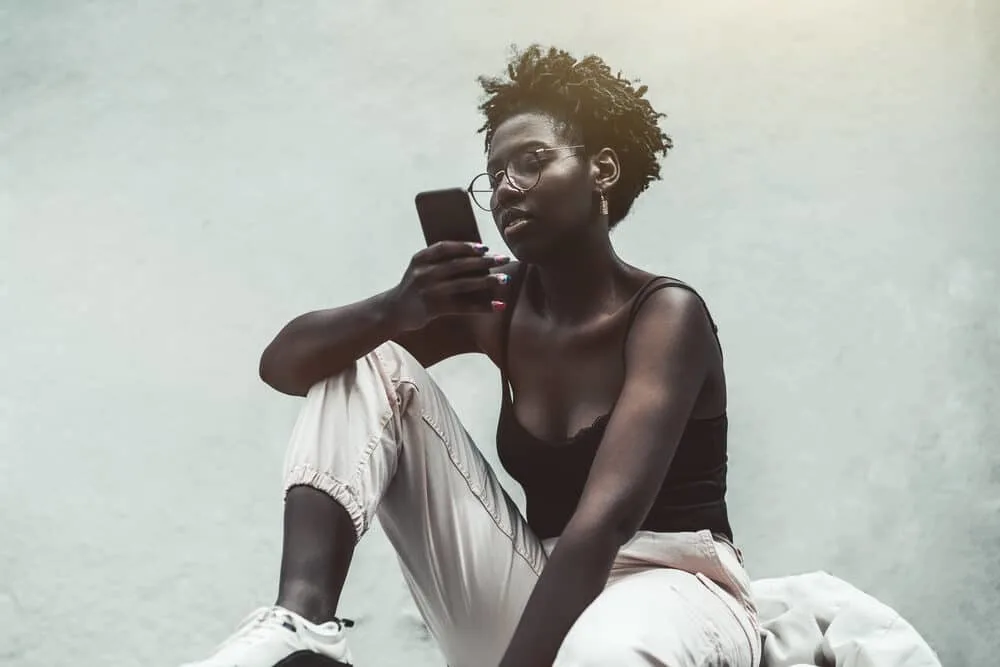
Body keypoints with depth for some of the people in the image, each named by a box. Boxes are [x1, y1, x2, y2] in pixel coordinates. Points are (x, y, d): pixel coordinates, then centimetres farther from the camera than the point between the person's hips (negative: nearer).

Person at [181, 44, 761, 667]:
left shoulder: (667, 312, -13)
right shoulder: (498, 306, 4)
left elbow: (608, 516, -28)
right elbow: (284, 364, 1)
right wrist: (395, 310, -20)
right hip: (543, 593, 6)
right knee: (365, 363, -4)